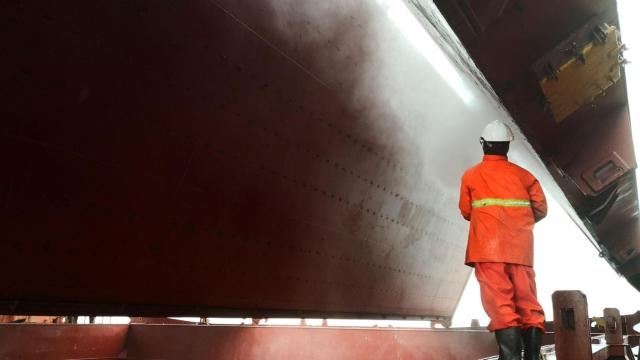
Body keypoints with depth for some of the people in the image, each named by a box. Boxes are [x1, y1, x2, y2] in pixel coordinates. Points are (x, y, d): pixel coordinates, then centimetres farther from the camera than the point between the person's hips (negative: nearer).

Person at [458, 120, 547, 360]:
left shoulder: (471, 175, 7)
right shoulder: (522, 175, 13)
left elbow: (466, 211, 13)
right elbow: (541, 208, 12)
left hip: (488, 247, -3)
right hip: (520, 249, 3)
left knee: (499, 301, -9)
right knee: (527, 301, 5)